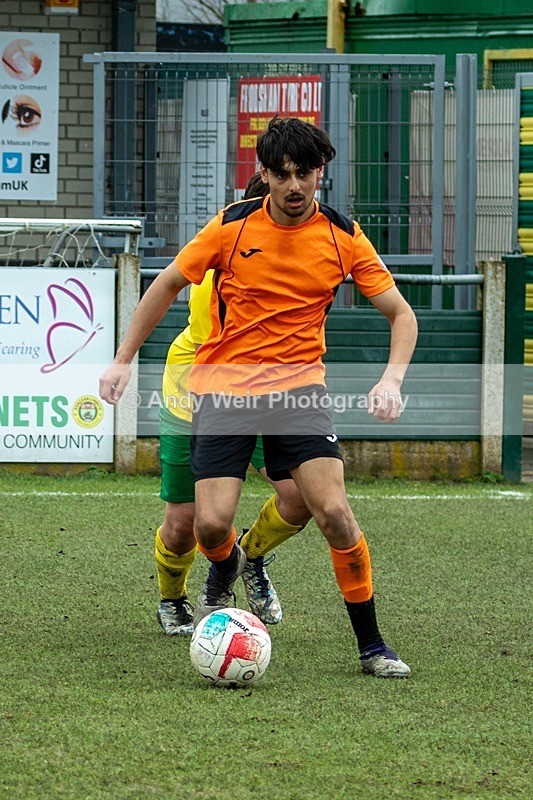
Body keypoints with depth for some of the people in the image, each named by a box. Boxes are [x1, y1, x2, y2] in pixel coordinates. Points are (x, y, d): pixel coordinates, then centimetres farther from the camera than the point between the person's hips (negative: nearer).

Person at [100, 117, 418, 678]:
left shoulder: (343, 237, -2)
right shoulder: (233, 226, -4)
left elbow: (400, 314, 3)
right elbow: (167, 285, 9)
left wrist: (392, 378, -15)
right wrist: (123, 359, 7)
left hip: (298, 382, 0)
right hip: (222, 383, 0)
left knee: (333, 511, -17)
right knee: (210, 525, -11)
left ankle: (371, 645, -2)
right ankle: (225, 568, 29)